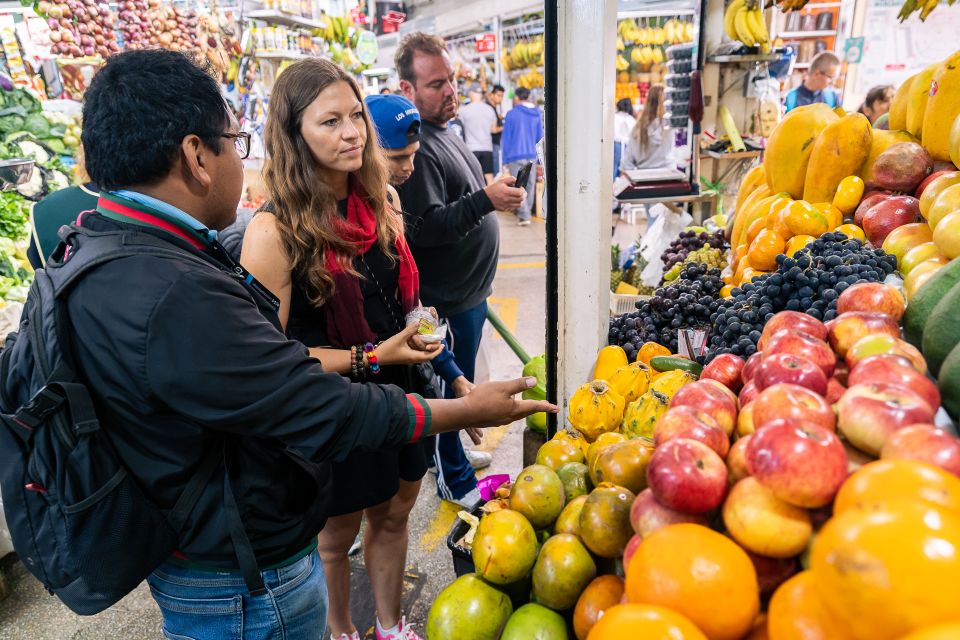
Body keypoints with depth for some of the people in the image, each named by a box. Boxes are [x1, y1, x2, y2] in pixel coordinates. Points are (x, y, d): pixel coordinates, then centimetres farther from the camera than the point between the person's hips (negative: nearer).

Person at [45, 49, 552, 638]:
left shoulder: (96, 252, -1)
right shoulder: (175, 297, -34)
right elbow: (327, 411, -28)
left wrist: (366, 358, 5)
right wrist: (470, 409, -16)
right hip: (245, 585, -9)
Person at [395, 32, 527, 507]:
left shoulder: (442, 131, 11)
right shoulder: (417, 146, -22)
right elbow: (426, 227, -29)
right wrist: (486, 200, -38)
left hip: (468, 289, 10)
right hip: (450, 299, -10)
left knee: (457, 382, 23)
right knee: (453, 388, 5)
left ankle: (450, 451, 42)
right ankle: (454, 480, 23)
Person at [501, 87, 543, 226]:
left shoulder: (511, 114, -5)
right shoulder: (537, 114, 5)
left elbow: (506, 138, -4)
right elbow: (539, 136, 14)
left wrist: (505, 159, 2)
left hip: (515, 156, -4)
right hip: (531, 155, 4)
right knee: (530, 186, 12)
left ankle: (524, 216, -11)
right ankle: (526, 213, 23)